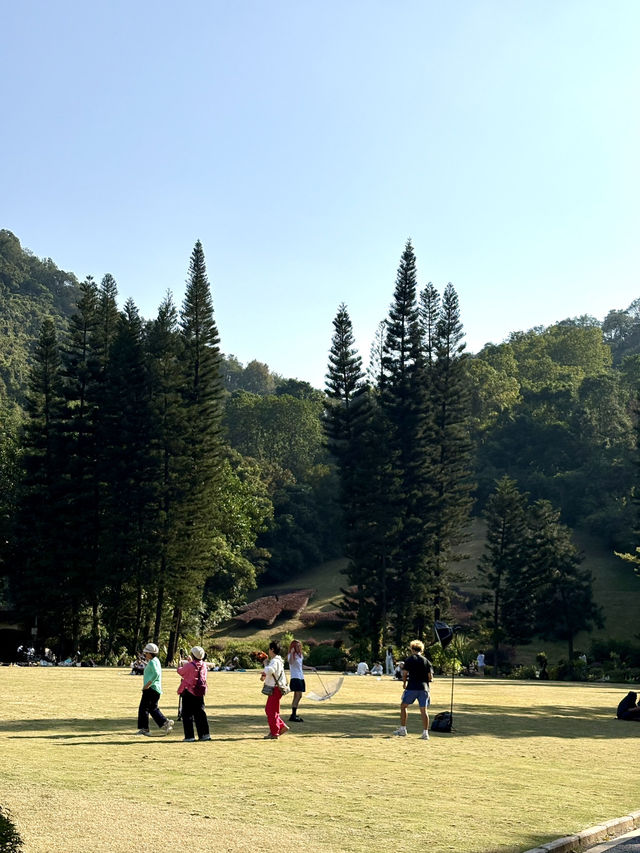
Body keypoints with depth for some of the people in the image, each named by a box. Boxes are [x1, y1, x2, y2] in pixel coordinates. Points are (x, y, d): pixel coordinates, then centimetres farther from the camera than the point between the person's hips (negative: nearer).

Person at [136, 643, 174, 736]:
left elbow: (156, 673, -29)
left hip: (151, 689, -10)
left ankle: (144, 728, -2)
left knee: (143, 708, -4)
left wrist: (148, 684, -26)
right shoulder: (156, 661, 16)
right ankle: (165, 723, 9)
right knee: (153, 708, 15)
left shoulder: (152, 662, -14)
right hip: (156, 690, 10)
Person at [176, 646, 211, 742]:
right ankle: (205, 734, 12)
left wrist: (181, 664, 20)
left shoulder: (189, 665, -16)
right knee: (200, 713, 13)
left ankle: (189, 737, -2)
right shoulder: (204, 665, 1)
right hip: (200, 692, 6)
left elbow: (180, 671, 0)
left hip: (189, 692, -6)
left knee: (187, 714, 1)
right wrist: (190, 661, 29)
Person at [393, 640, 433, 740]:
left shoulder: (410, 659, 0)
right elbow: (430, 676, 4)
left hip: (412, 687, -3)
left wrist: (404, 683, 13)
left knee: (403, 706, 13)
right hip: (424, 687, 3)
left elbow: (405, 673, -4)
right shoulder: (426, 661, 8)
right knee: (424, 710, 5)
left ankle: (403, 729, 12)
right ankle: (425, 733, 0)